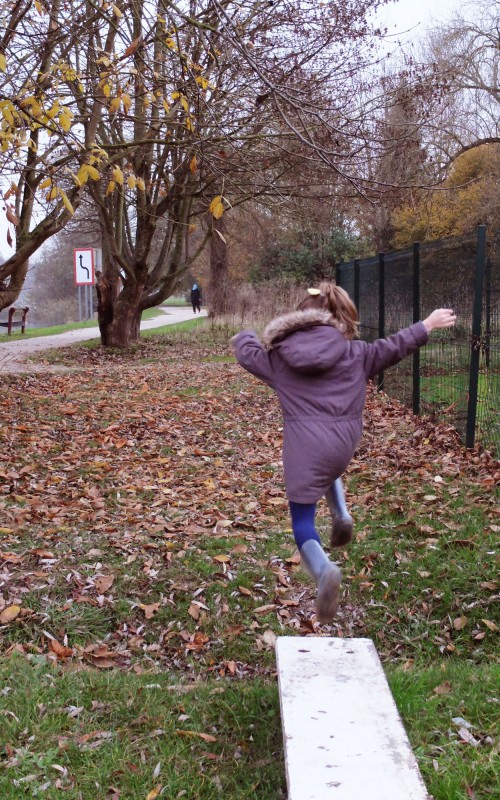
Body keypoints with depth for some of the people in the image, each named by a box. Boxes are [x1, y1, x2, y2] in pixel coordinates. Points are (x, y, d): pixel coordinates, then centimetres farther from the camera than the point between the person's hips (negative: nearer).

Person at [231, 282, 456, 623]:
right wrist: (428, 325, 36)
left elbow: (248, 352, 28)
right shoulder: (355, 353, 10)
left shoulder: (278, 356, 10)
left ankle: (324, 571, -28)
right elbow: (394, 347, 20)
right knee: (329, 467, 41)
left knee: (303, 524, 3)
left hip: (303, 447, -2)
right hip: (344, 442, 3)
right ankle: (341, 515, 15)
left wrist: (245, 337, 53)